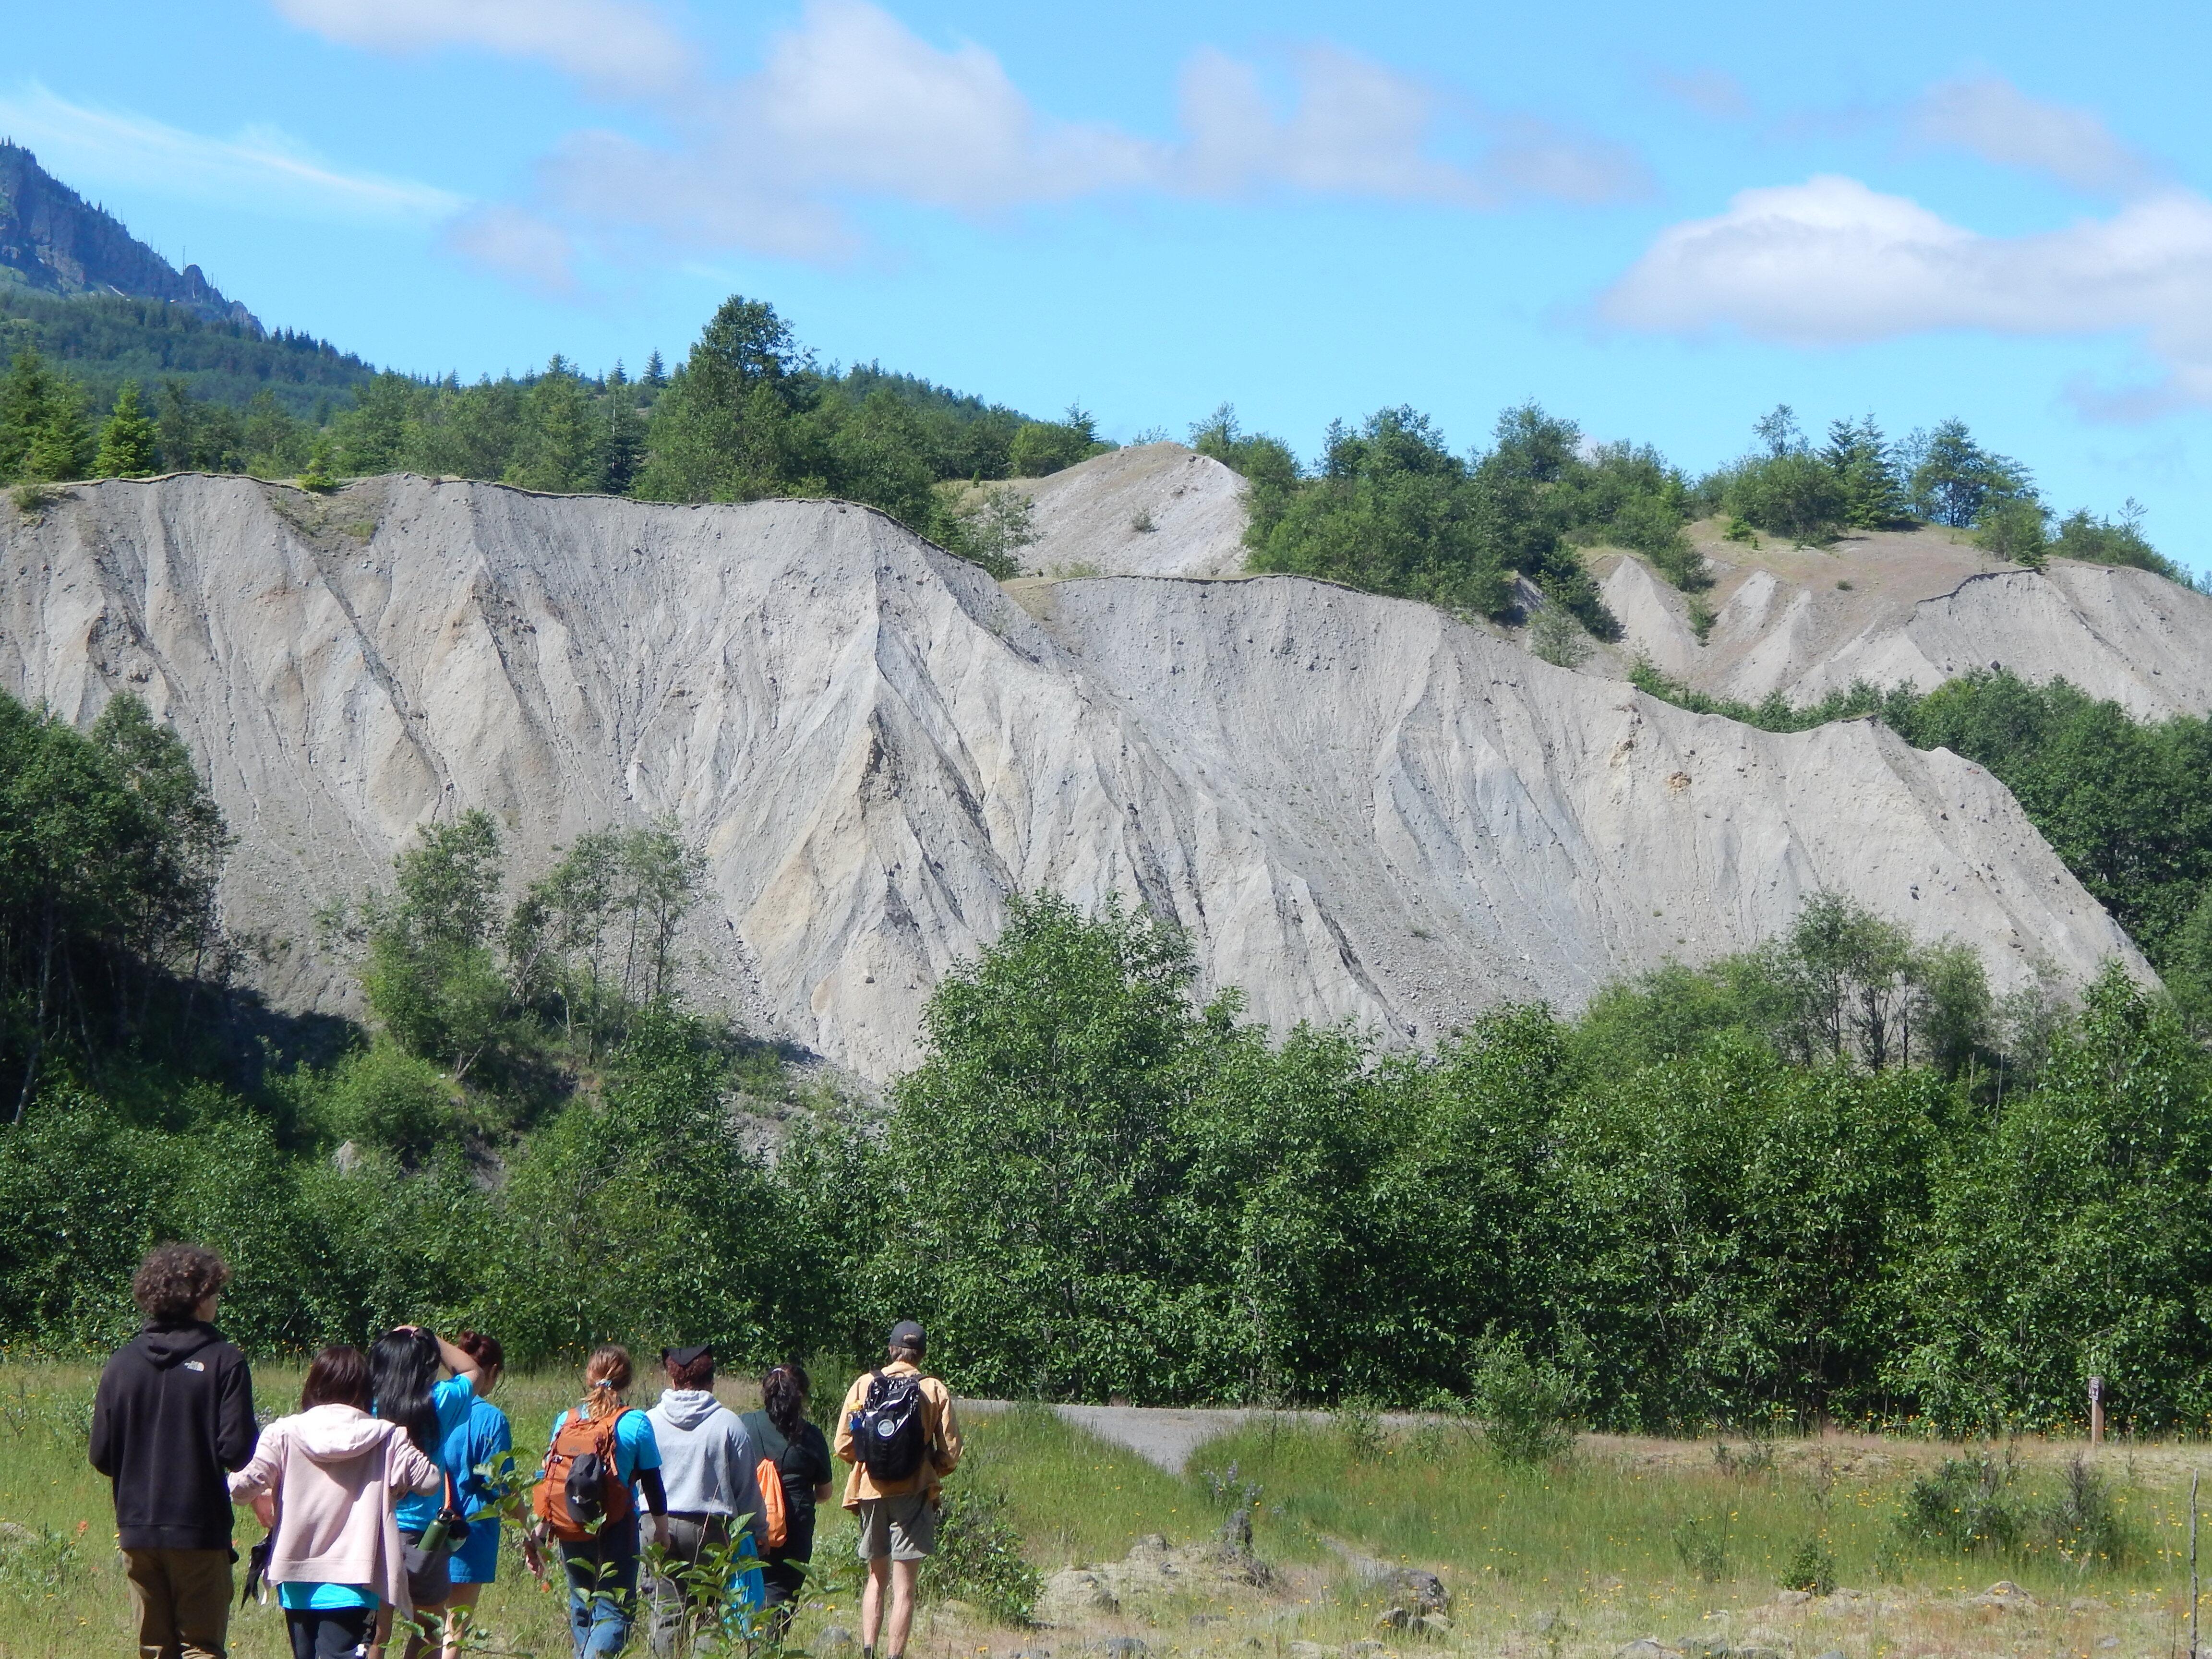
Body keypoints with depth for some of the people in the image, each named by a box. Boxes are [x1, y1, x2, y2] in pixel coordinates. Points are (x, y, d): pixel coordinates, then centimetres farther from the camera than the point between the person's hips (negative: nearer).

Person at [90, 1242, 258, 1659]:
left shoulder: (123, 1363, 1)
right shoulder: (223, 1362, -9)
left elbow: (102, 1456, 1)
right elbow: (236, 1451, -14)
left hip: (137, 1528, 4)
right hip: (200, 1530, -4)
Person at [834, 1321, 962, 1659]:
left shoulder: (864, 1385, 1)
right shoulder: (935, 1390, -3)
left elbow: (844, 1445, 1)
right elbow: (950, 1452, -3)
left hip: (871, 1491, 2)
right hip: (914, 1492, -2)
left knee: (876, 1578, 16)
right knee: (904, 1586, 1)